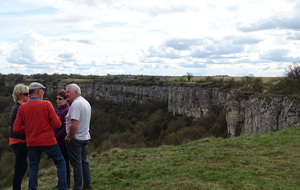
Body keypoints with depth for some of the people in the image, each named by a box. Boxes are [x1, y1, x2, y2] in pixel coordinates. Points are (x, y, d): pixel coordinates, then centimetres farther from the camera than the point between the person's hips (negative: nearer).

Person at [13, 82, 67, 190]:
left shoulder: (22, 107, 0)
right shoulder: (46, 104, -10)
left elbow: (16, 129, 0)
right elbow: (57, 124, -10)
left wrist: (30, 130, 14)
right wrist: (57, 119, 10)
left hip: (32, 143, 4)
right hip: (48, 141, -3)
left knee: (33, 168, 14)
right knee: (61, 163, 11)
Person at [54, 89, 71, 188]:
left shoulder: (67, 110, -17)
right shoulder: (59, 109, 11)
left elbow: (66, 129, -22)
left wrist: (56, 137, -16)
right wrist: (55, 137, 9)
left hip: (63, 141, -9)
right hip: (58, 141, 9)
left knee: (64, 162, 3)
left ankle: (66, 184, 15)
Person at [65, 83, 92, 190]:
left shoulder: (76, 104, -21)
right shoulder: (85, 102, 9)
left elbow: (74, 125, -27)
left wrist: (69, 138, -15)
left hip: (75, 139, -9)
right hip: (85, 137, 9)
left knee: (76, 164, 0)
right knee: (84, 161, 16)